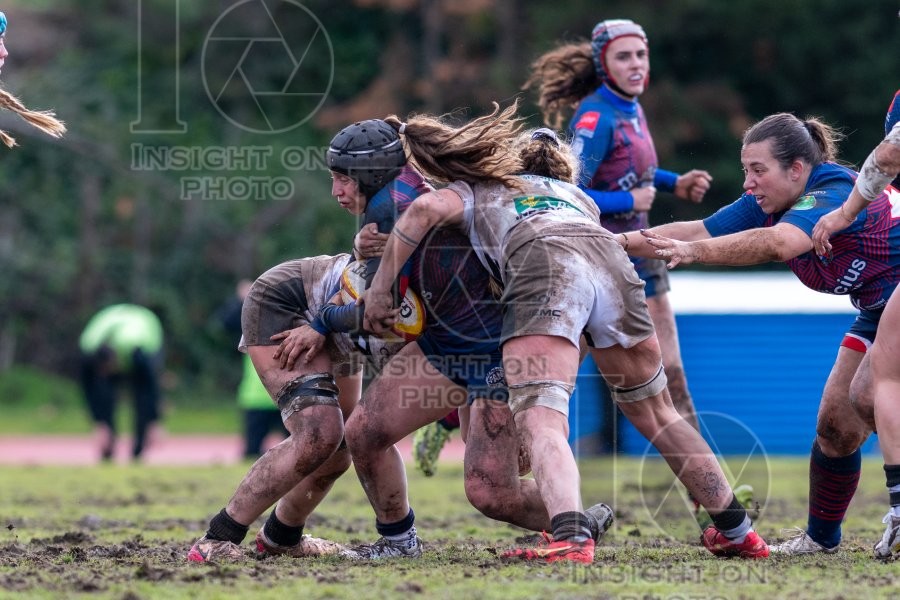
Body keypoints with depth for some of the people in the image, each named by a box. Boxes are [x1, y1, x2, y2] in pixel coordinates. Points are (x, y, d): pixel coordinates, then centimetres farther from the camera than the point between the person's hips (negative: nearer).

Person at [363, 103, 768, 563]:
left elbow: (425, 210, 10)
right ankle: (737, 533, 27)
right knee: (655, 413, 22)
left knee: (540, 420, -17)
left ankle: (570, 538, -42)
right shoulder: (575, 193, 43)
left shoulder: (473, 192, 29)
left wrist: (379, 289, 12)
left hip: (543, 272, -5)